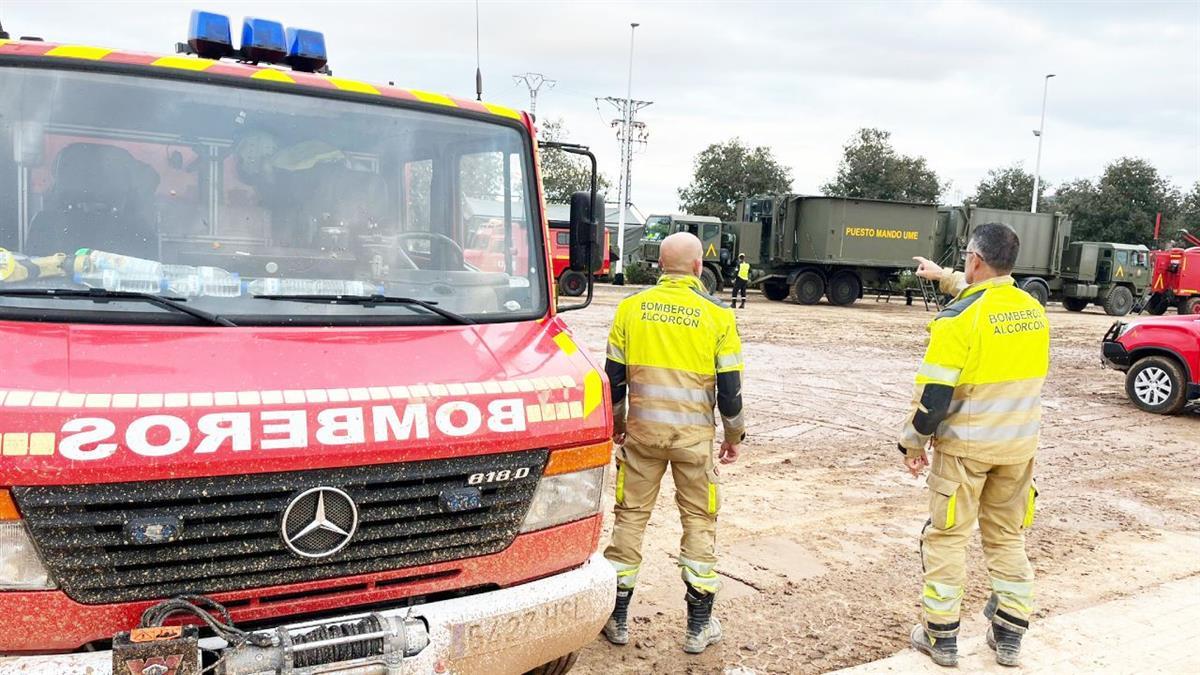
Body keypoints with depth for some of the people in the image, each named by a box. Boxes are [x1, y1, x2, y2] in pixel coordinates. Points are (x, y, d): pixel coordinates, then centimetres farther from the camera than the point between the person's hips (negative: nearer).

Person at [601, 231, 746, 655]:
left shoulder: (631, 307, 0)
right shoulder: (717, 315, -5)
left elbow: (615, 377, 3)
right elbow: (730, 387, -4)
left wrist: (615, 425, 18)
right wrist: (734, 437, 10)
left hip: (642, 430, 2)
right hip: (694, 436, -1)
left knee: (631, 516, 12)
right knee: (699, 521, 11)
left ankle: (618, 618, 20)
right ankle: (699, 626, 18)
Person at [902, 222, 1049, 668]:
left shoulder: (959, 318, -18)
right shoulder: (1033, 310, 2)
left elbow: (933, 392, -18)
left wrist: (914, 443, -6)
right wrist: (945, 278, 36)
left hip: (965, 445, -6)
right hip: (1019, 445, 6)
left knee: (946, 537, 7)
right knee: (1008, 536, 17)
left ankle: (940, 635, 15)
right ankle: (1009, 636, 25)